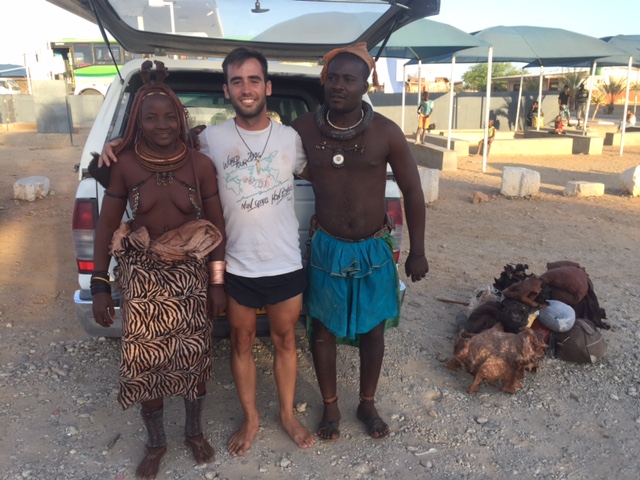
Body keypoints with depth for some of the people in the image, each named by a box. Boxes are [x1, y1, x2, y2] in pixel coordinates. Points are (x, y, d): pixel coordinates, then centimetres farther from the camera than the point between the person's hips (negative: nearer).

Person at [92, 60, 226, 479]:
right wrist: (100, 286, -2)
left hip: (191, 276, 0)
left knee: (193, 358, 11)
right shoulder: (125, 166, -5)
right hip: (141, 277, 0)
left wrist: (217, 282, -2)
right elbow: (106, 226, 1)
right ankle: (156, 442, 34)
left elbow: (217, 226, -1)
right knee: (145, 362, 9)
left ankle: (195, 432, 38)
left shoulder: (200, 165, -6)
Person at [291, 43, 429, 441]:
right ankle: (331, 407, 34)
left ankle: (368, 404, 37)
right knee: (323, 331, 11)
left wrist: (417, 252, -2)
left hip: (374, 249, 0)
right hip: (326, 247, 0)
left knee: (373, 331, 14)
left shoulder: (386, 133, -9)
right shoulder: (303, 130, -8)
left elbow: (412, 191, -2)